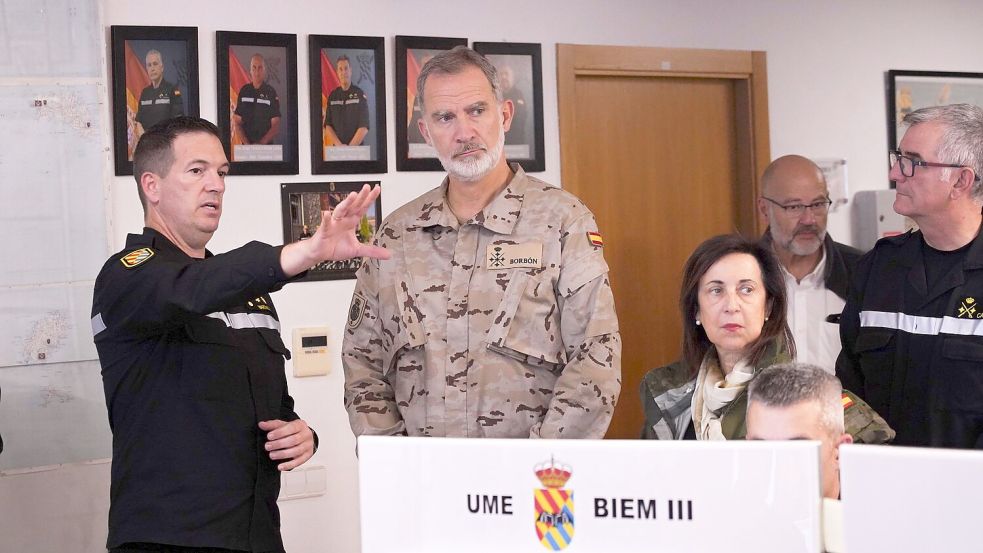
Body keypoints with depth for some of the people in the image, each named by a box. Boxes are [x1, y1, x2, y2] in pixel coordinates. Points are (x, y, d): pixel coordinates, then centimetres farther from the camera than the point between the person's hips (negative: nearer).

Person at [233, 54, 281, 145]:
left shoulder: (271, 92, 2)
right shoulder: (244, 91, 10)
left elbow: (276, 126, -2)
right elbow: (237, 122, 10)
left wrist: (261, 143, -14)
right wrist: (246, 143, -5)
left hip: (266, 146, -2)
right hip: (246, 146, 2)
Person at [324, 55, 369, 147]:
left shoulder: (360, 94, 1)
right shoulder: (332, 96, 10)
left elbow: (364, 127, -5)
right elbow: (327, 125, 6)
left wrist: (350, 147, -13)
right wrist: (339, 145, -8)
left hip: (357, 147, -2)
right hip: (337, 149, 2)